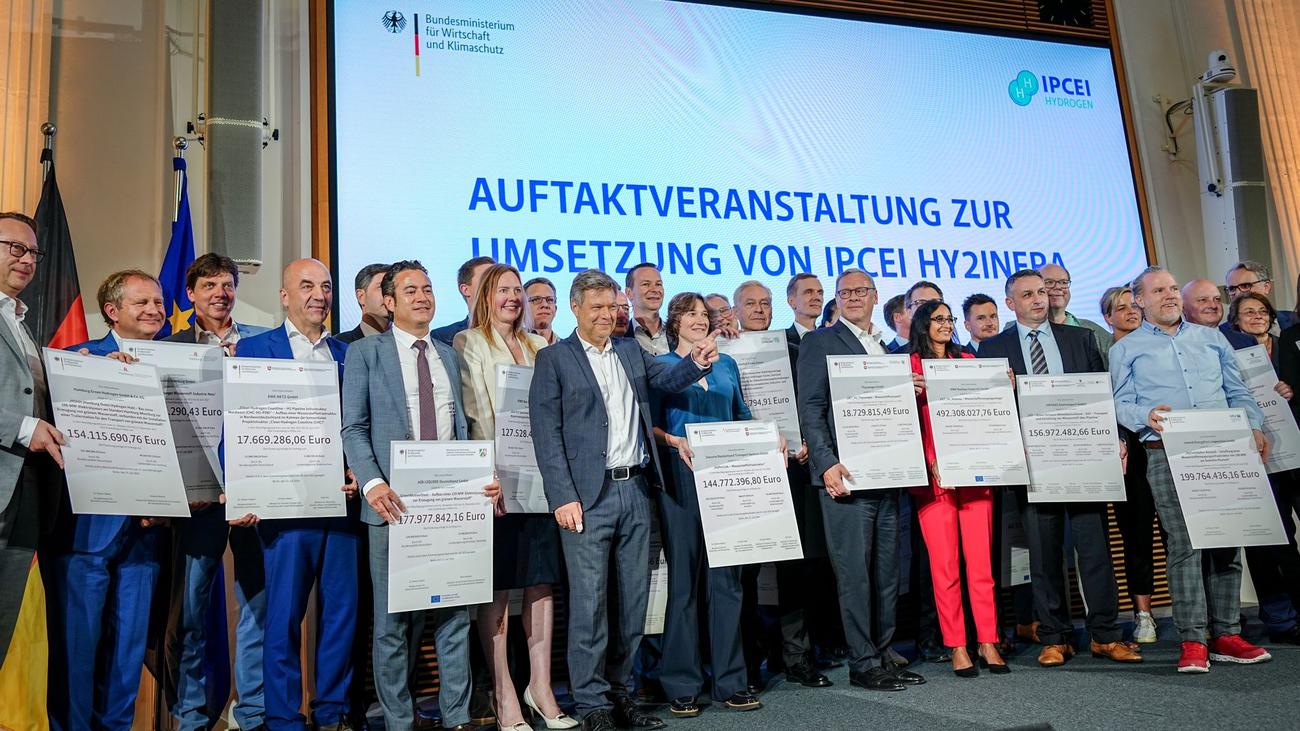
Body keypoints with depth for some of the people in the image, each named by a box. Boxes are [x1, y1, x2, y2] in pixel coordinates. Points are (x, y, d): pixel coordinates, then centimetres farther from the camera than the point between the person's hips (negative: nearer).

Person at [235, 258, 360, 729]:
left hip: (343, 500, 4)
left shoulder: (347, 354, 14)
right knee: (283, 615, 1)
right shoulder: (254, 349, 4)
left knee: (342, 610, 8)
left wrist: (358, 474, -3)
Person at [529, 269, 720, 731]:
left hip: (636, 489, 6)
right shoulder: (554, 358, -2)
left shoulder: (631, 352, 15)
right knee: (589, 602, -2)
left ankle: (618, 689, 26)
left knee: (634, 598, 12)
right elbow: (546, 433, -7)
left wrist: (697, 363, -11)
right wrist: (563, 497, -14)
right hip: (588, 497, -5)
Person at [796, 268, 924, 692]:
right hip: (847, 475, -7)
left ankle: (883, 657, 23)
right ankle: (863, 664, 6)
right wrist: (827, 463, -18)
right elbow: (810, 408, -9)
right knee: (854, 571, -4)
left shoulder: (888, 348, 20)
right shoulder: (819, 343, 0)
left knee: (887, 571, 12)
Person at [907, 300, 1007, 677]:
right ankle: (956, 647, 6)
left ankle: (988, 642, 10)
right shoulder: (911, 366, 4)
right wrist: (932, 464, -12)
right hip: (934, 476, -3)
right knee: (944, 564, -1)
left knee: (981, 561, 2)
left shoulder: (968, 361, 16)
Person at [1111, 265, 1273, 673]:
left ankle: (1227, 635, 12)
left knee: (1227, 543, 4)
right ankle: (1193, 641, -5)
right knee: (1183, 546, -8)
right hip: (1167, 456, -4)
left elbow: (1237, 392, 18)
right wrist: (1147, 416, -17)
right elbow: (1121, 404, 4)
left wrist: (1253, 426, 1)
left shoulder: (1211, 338, 21)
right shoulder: (1127, 348, 11)